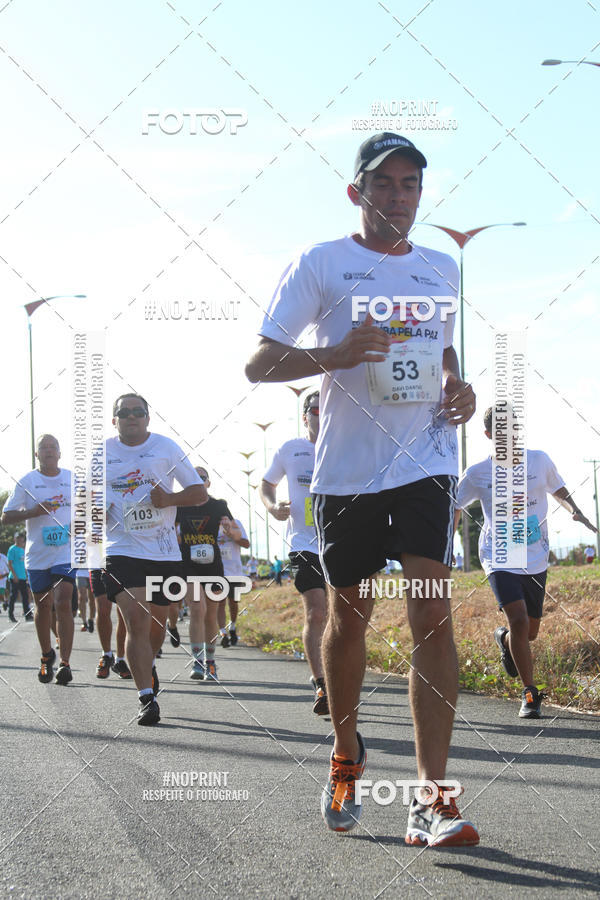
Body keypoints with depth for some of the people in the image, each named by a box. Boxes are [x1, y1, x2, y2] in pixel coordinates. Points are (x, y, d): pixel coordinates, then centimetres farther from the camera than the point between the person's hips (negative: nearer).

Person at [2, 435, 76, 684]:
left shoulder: (73, 479, 6)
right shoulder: (26, 481, 1)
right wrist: (34, 511, -15)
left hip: (66, 553, -1)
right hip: (37, 556, 1)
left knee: (63, 603, -15)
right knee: (43, 607, 9)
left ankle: (64, 662, -17)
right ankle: (46, 656, 30)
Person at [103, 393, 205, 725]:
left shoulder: (166, 447, 2)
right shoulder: (102, 452, 4)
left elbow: (199, 492, 5)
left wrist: (169, 499, -13)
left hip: (164, 551, 2)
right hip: (121, 550, -1)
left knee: (156, 622, 13)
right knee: (136, 620, -17)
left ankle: (147, 664, 47)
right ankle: (147, 698, -16)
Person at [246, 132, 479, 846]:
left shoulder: (441, 270, 14)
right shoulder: (320, 264, 1)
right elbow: (258, 364, -3)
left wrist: (459, 385, 7)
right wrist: (338, 353, -20)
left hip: (425, 462, 2)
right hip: (346, 468, -1)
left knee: (432, 612, -13)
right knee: (348, 616, 9)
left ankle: (432, 800, -16)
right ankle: (346, 759, 35)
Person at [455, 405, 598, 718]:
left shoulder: (538, 460, 1)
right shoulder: (477, 474, -4)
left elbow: (559, 490, 17)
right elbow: (454, 508, 10)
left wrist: (575, 511, -3)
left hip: (535, 560, 3)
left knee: (530, 632, 9)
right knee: (519, 621, -22)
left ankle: (504, 639, 47)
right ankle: (530, 693, -10)